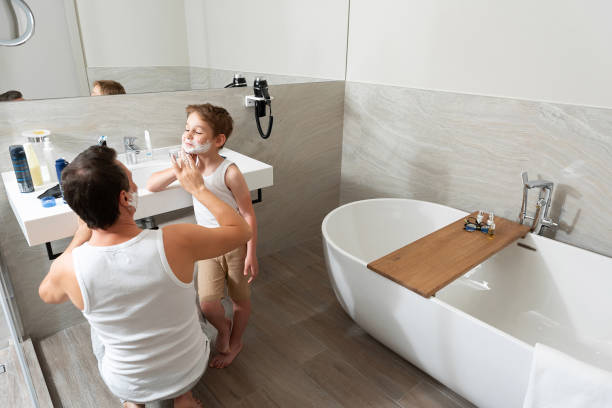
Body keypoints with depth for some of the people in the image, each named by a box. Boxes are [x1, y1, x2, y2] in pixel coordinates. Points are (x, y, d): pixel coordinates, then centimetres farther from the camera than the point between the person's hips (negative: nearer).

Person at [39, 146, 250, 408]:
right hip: (191, 371, -1)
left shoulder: (68, 267, -27)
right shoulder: (177, 242, -33)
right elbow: (241, 230, -14)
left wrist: (82, 233, -3)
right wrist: (198, 188, -7)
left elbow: (47, 294, 1)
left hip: (127, 384, 1)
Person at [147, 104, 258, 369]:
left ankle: (235, 342, 40)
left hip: (236, 244, -4)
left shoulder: (229, 172, -22)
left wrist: (251, 254, -16)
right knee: (208, 304, -5)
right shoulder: (191, 163, -5)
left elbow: (248, 215, -17)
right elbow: (151, 185, -4)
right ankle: (222, 327, 30)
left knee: (240, 299, 15)